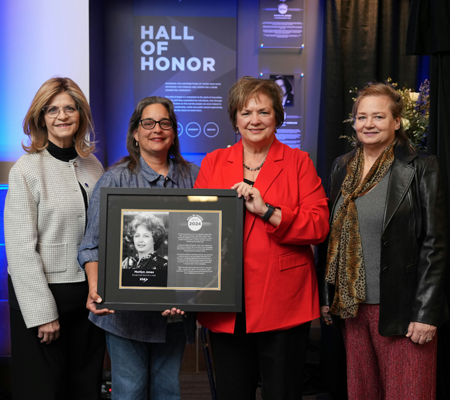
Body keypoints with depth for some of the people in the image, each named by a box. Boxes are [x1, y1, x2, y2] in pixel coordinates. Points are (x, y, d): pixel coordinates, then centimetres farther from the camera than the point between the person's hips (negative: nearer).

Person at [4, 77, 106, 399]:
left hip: (89, 292, 5)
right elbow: (21, 249, -11)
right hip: (42, 291, -4)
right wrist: (43, 312, -13)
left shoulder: (93, 166, 7)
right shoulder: (26, 170, -8)